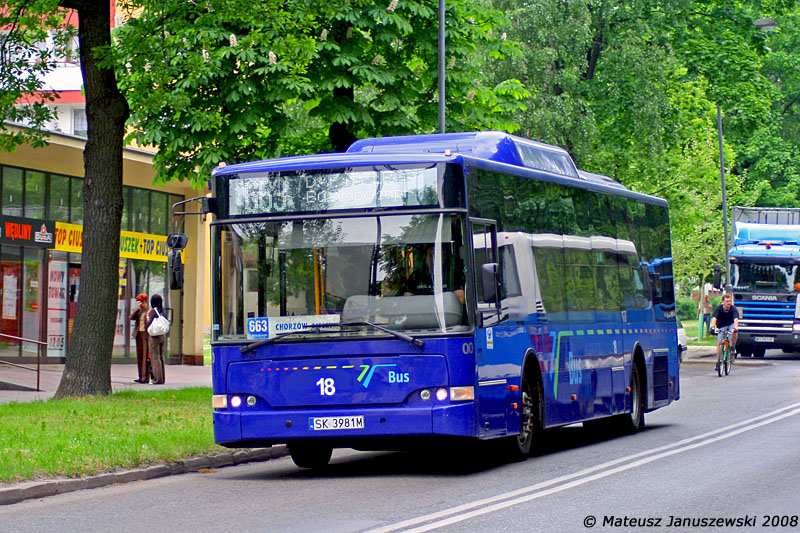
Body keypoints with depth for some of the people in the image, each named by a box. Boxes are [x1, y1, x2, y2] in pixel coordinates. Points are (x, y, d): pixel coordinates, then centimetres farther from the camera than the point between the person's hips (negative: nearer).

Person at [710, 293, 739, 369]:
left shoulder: (734, 310, -22)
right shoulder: (718, 309, -20)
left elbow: (736, 319, -36)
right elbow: (714, 318, -33)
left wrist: (735, 328, -57)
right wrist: (713, 327, -53)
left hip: (731, 325, -1)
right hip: (721, 327, 1)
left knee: (734, 333, -36)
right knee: (719, 342, -11)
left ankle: (733, 347, -10)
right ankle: (718, 361, 0)